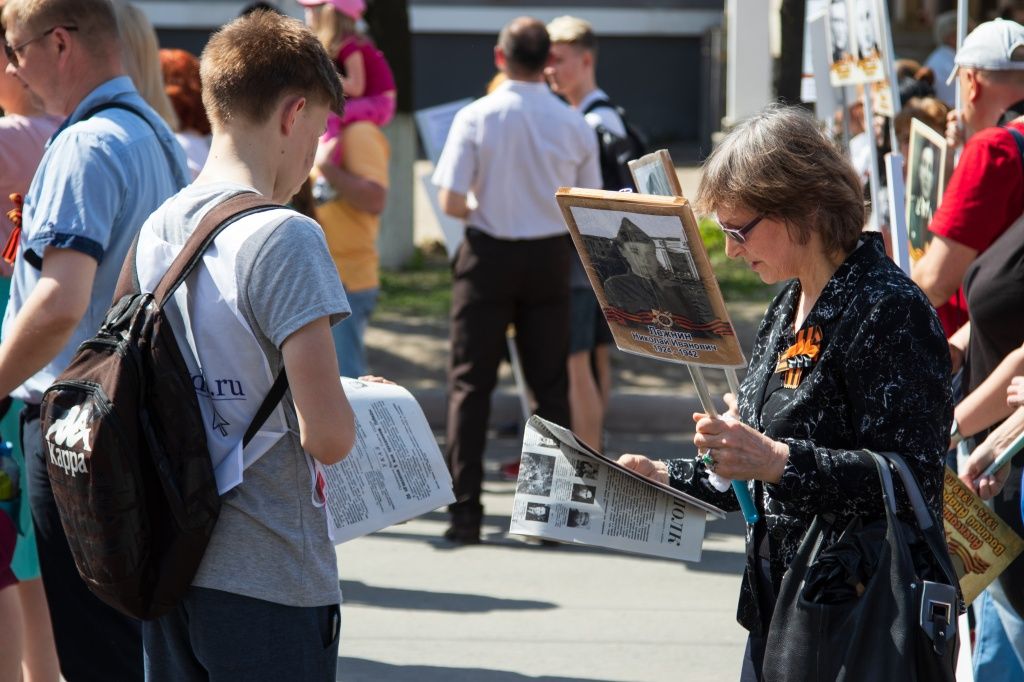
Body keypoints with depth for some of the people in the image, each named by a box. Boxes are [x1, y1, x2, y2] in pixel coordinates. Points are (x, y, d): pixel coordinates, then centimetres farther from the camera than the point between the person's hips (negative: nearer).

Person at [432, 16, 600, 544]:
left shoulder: (475, 119, -10)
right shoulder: (573, 125, -3)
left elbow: (450, 202, -13)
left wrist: (481, 214, 8)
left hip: (489, 256, -2)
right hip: (549, 260, 2)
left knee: (470, 382, 4)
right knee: (550, 384, 9)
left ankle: (465, 512, 0)